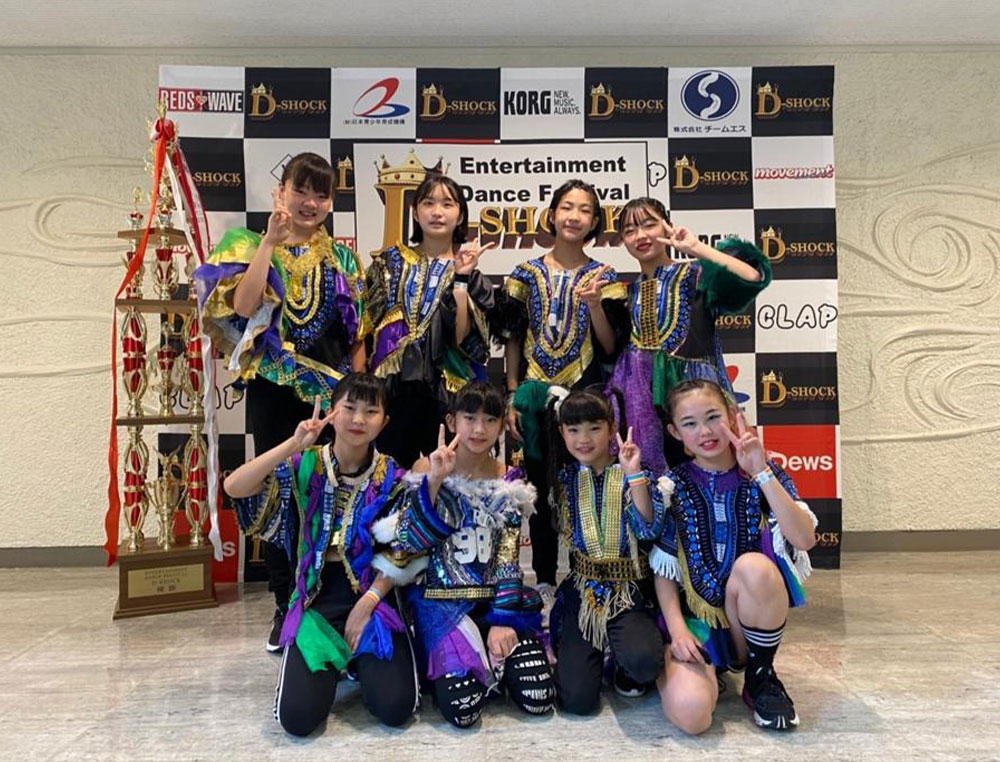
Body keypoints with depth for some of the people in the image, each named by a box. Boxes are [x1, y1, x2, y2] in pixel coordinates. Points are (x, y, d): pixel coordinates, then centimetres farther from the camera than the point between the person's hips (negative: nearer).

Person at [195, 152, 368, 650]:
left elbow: (358, 334, 8)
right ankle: (285, 606, 17)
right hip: (273, 390, -1)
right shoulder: (254, 247, 6)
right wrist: (270, 240, -14)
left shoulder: (342, 259, 10)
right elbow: (243, 305, -13)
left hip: (331, 390, 1)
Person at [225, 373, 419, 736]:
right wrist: (294, 444, -25)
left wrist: (367, 603, -12)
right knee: (298, 716, -16)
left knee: (395, 708, -17)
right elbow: (234, 487, -18)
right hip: (318, 598, 0)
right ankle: (332, 664, 17)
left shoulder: (391, 477, -2)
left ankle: (360, 661, 17)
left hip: (374, 595, 0)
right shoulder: (304, 465, -4)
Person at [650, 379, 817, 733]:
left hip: (753, 617, 1)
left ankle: (761, 677, -7)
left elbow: (805, 540, -19)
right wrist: (677, 630, -13)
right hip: (695, 615, -1)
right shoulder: (673, 487, -3)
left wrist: (762, 473, -23)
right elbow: (664, 571, -1)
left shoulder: (765, 475, -2)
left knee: (753, 566, -33)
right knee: (690, 712, -29)